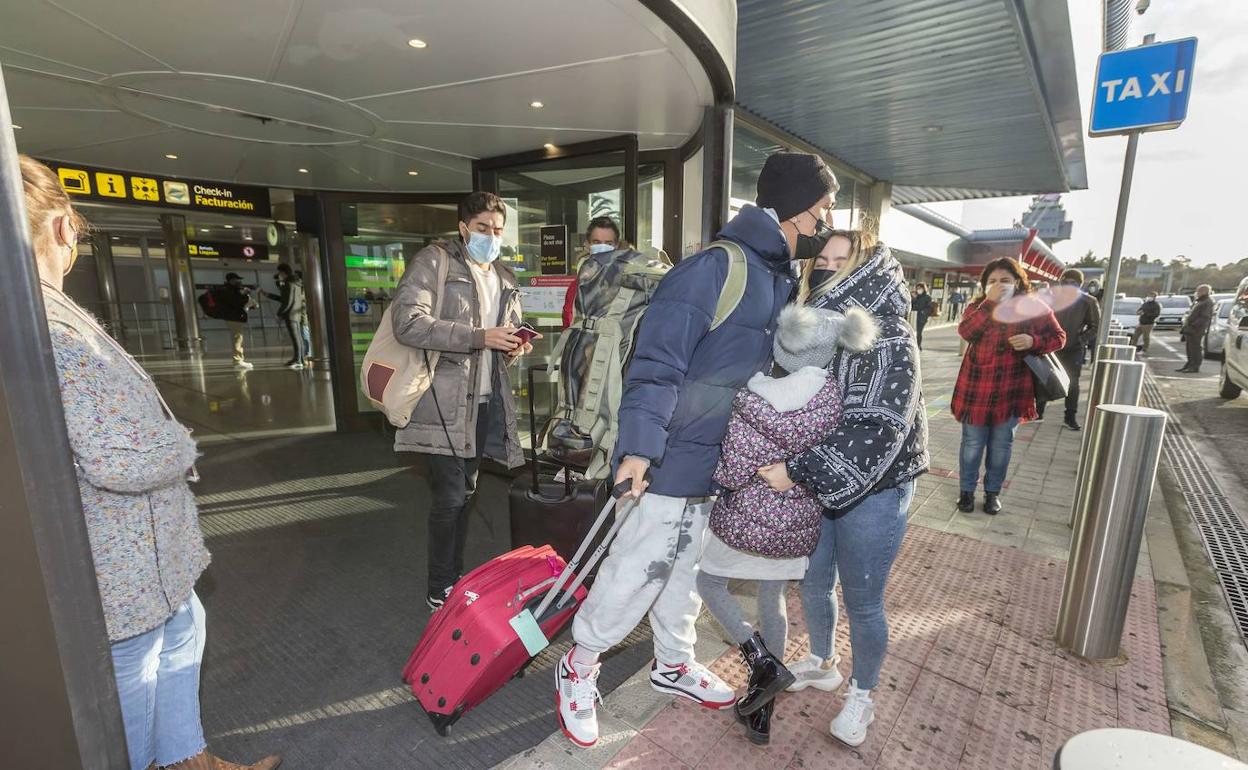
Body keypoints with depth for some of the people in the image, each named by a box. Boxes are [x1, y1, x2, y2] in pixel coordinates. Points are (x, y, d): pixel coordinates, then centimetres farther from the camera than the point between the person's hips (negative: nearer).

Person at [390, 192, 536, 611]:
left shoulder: (505, 278, 16)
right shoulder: (434, 261, -5)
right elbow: (407, 322, -18)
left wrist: (513, 347, 0)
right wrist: (479, 337, -22)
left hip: (485, 399, 7)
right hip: (442, 400, -6)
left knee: (465, 493, 16)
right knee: (449, 496, -3)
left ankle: (457, 577, 32)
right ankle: (439, 589, 18)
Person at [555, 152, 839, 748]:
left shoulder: (784, 283, 11)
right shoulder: (715, 267, -17)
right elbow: (657, 362, -23)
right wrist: (639, 447, -29)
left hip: (730, 462, 8)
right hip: (675, 459, -8)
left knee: (689, 568, 22)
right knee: (636, 570, 3)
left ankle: (672, 662, 44)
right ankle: (579, 667, 28)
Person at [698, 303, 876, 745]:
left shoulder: (753, 400, -25)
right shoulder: (830, 396, -10)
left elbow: (732, 475, -21)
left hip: (746, 519, -4)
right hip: (798, 525, 5)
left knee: (709, 581, 22)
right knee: (773, 600, 22)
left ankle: (761, 661, 8)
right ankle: (762, 715, 33)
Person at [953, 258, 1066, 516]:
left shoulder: (1034, 307, 1)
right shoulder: (977, 307, 2)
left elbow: (1058, 337, 5)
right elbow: (966, 332, -17)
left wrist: (1033, 341, -15)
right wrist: (990, 302, -21)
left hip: (1011, 389, 0)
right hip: (976, 387, 0)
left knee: (1001, 444, 12)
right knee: (972, 442, 8)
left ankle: (993, 492, 27)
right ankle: (967, 490, 21)